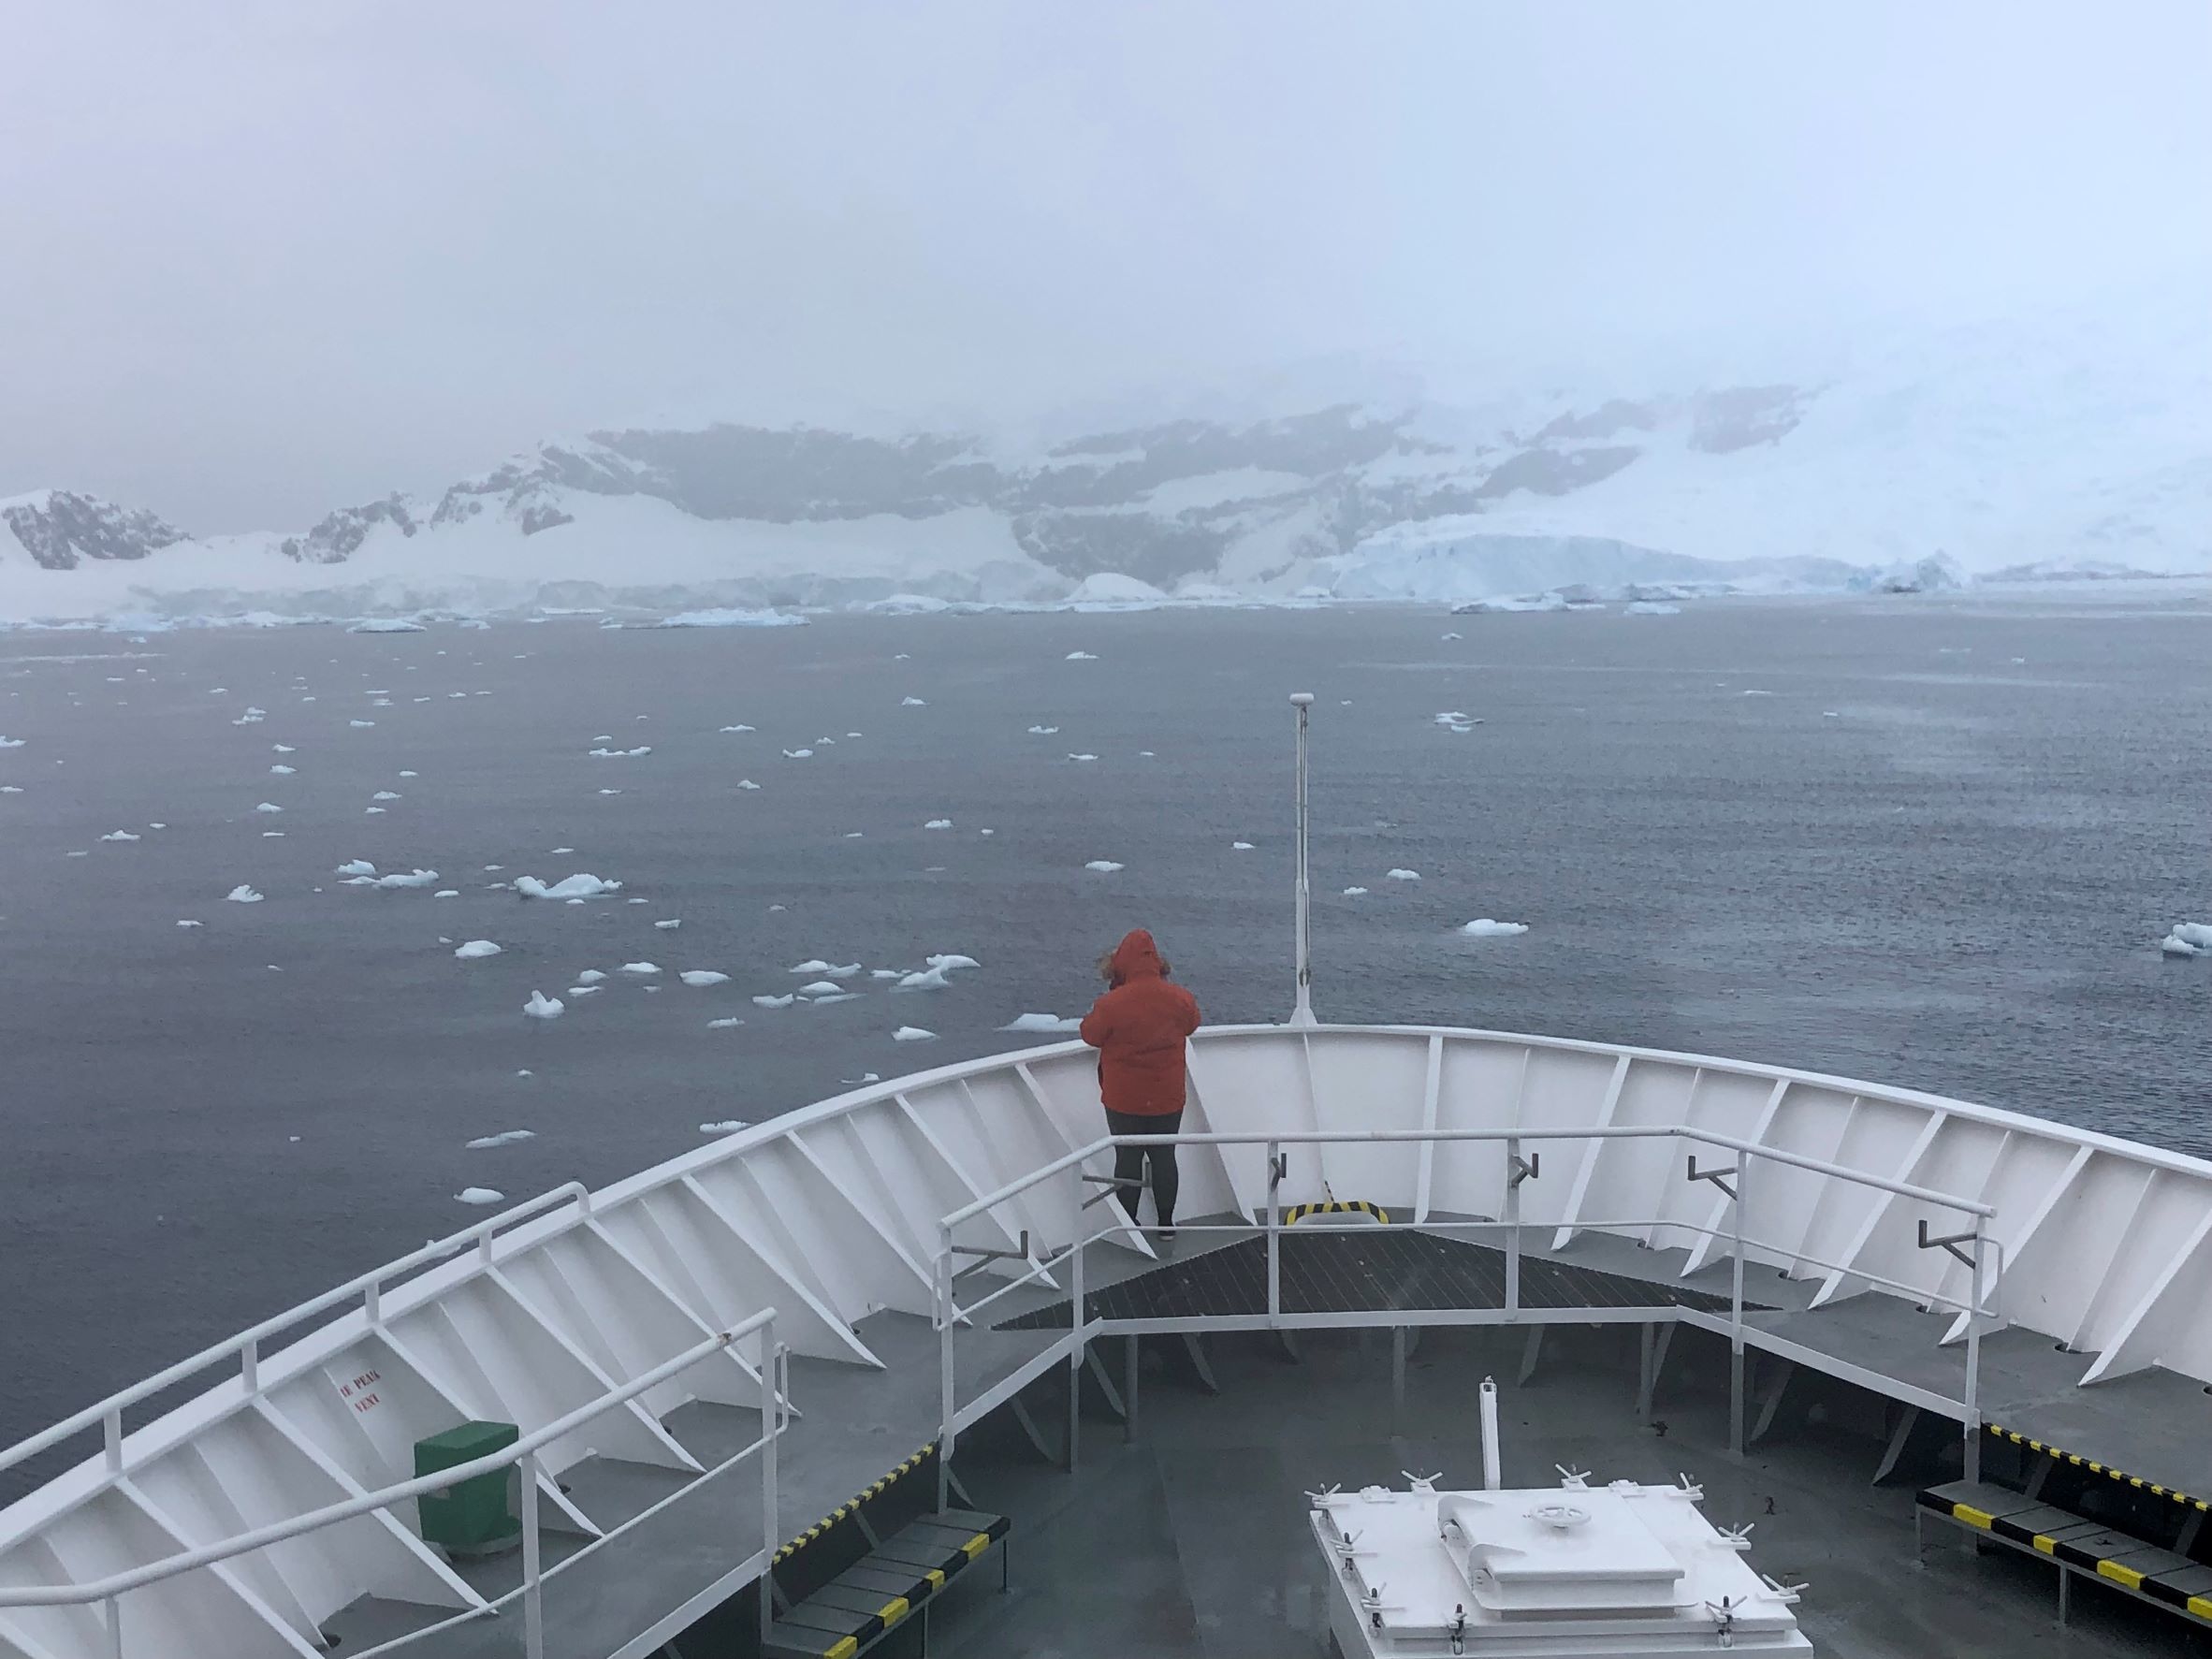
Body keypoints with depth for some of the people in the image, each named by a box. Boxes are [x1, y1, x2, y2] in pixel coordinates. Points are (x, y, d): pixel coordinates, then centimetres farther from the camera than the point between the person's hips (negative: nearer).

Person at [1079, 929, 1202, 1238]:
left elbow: (1090, 1035, -5)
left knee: (1127, 1158, 10)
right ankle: (1166, 1222, 22)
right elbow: (1191, 1025, 11)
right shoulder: (1180, 999, -10)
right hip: (1168, 1097, 3)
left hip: (1124, 1099, -2)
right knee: (1164, 1156, 15)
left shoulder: (1111, 1004, -21)